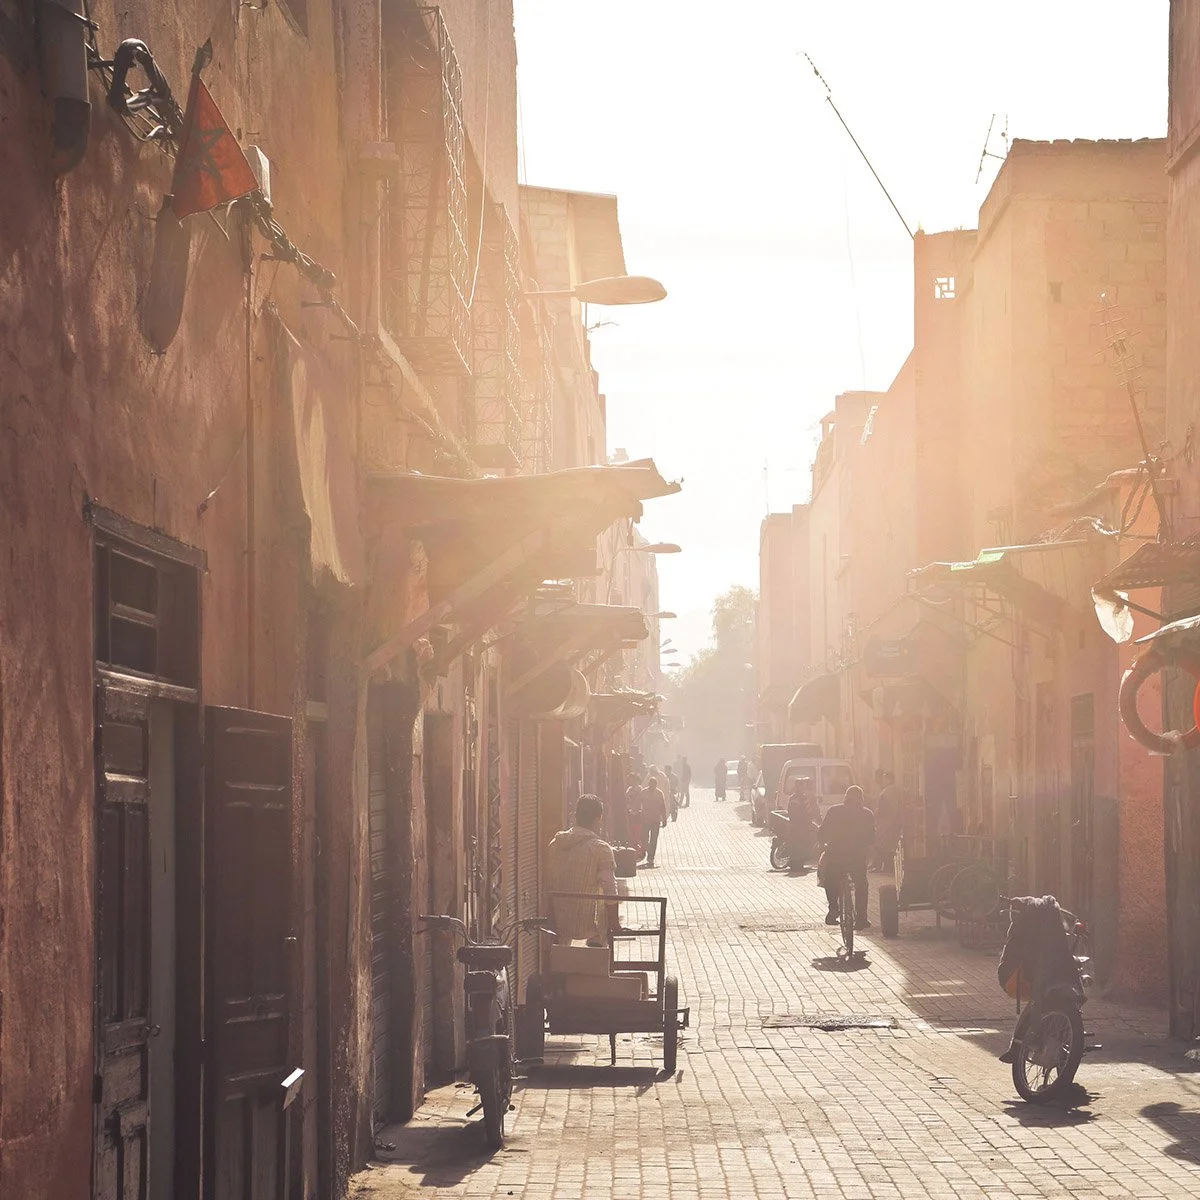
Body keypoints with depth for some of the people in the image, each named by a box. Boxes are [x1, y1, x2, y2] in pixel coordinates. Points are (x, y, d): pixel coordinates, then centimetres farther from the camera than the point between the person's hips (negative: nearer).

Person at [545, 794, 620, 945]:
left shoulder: (555, 843, 2)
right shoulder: (601, 849, -13)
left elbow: (548, 887, 8)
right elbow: (610, 892, -15)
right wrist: (614, 924, -4)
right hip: (587, 925, -6)